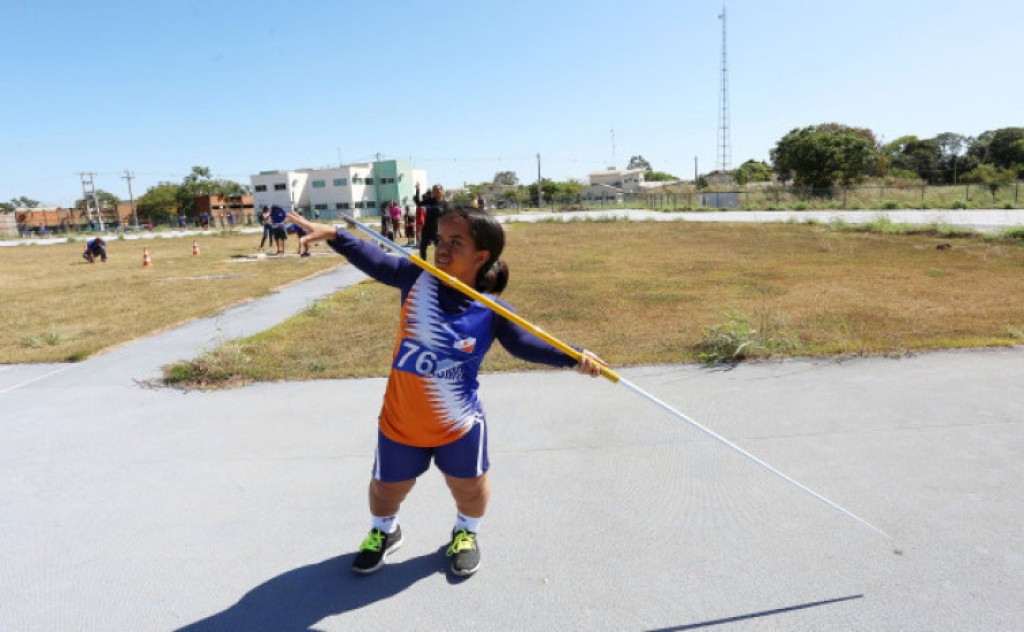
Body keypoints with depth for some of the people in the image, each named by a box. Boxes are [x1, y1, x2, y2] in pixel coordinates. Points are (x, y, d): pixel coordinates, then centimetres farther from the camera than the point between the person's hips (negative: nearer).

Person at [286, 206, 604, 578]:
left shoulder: (492, 310, -15)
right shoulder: (417, 277, -12)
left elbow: (525, 343, -8)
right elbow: (374, 261, -10)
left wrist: (573, 357, -19)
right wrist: (333, 236, -24)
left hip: (459, 423, -1)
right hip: (400, 421, 2)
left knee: (469, 487, 20)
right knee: (387, 487, 22)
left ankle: (466, 533, 54)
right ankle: (384, 531, 55)